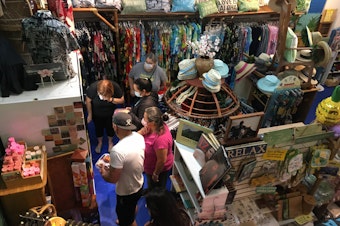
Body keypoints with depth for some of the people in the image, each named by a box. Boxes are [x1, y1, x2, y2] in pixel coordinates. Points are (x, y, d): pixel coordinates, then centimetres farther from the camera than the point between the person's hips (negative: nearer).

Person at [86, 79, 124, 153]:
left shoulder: (115, 87, -33)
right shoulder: (93, 87, -34)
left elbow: (122, 100, -21)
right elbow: (88, 101, -18)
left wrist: (111, 99, -38)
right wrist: (90, 115, -7)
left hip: (110, 114, 1)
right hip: (97, 115, 0)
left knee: (110, 127, 22)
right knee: (98, 128, 22)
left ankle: (110, 142, 53)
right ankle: (100, 142, 53)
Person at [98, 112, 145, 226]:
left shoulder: (117, 150, -38)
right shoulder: (139, 137, -13)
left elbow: (112, 179, -28)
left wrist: (103, 171, -7)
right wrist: (114, 163, 7)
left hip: (127, 192, -8)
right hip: (139, 184, 8)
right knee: (132, 207, 38)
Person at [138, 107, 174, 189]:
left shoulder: (161, 139, -41)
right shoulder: (155, 126, -16)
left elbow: (162, 160, -29)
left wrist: (155, 174, -15)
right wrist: (142, 131, -26)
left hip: (158, 168, -8)